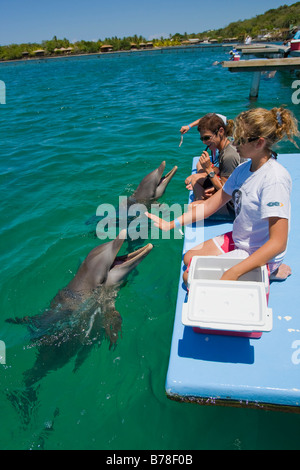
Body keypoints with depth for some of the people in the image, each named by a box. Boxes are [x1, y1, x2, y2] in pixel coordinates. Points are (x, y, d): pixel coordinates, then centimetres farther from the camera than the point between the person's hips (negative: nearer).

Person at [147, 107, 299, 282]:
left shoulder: (275, 178, -27)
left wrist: (234, 273, -35)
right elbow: (211, 205, 2)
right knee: (189, 259, 14)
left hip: (260, 253, -8)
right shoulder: (243, 169, -1)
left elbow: (278, 243, -30)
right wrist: (171, 224, -6)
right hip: (238, 240, 8)